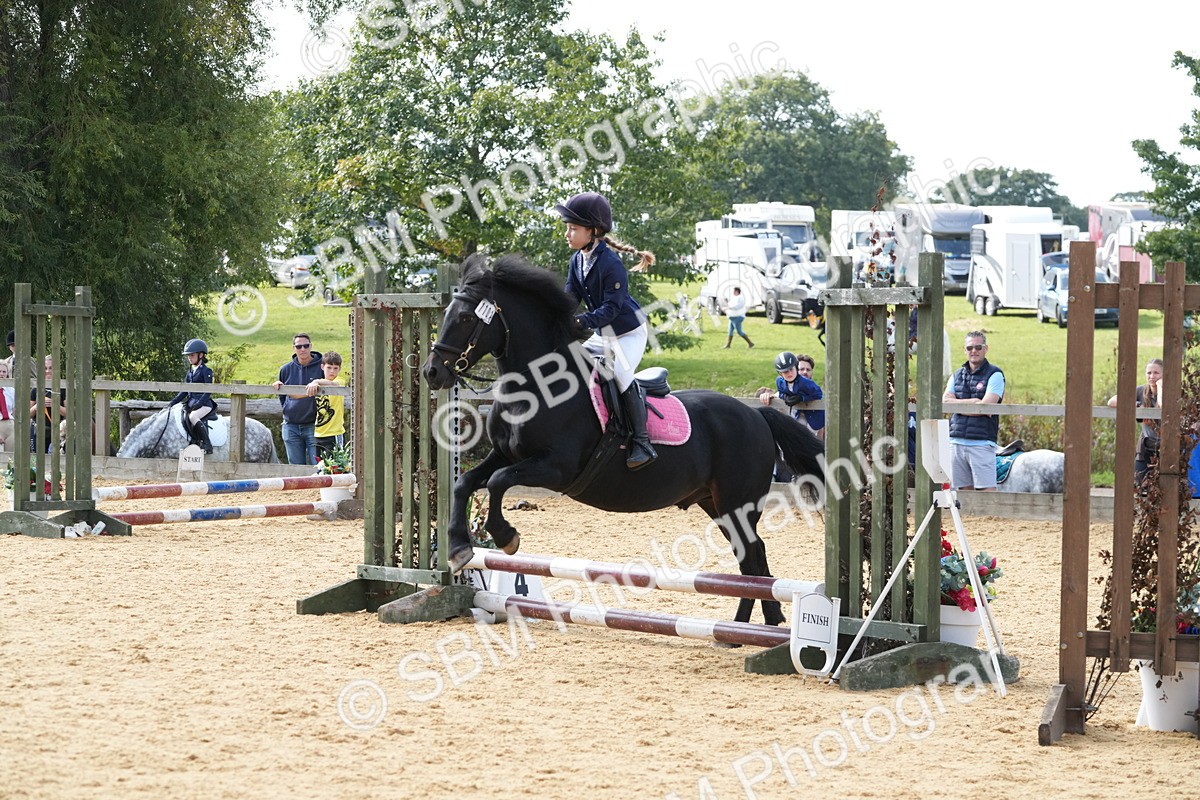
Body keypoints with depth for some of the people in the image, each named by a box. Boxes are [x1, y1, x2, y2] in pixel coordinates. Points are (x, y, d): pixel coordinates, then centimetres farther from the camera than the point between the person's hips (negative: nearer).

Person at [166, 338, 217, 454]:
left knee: (193, 416, -33)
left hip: (204, 404, -7)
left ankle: (207, 444, -25)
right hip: (191, 403, 7)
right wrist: (172, 402, 10)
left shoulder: (206, 371, -5)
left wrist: (198, 404, -23)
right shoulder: (190, 372, 18)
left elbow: (208, 392, -12)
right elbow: (184, 392, 20)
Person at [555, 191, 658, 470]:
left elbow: (611, 307, -29)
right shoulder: (577, 260, 0)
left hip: (629, 331, -9)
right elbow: (570, 296, 0)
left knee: (622, 373, -25)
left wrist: (585, 320, -41)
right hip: (602, 334, 9)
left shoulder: (610, 264, -26)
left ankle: (641, 443, -22)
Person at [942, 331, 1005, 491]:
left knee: (987, 490, -10)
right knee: (964, 490, 5)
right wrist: (973, 401, -9)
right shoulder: (957, 376, 17)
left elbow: (986, 406, -11)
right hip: (957, 441, 5)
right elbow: (945, 401, 2)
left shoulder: (995, 374, 1)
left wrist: (958, 405, -3)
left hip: (982, 443, -5)